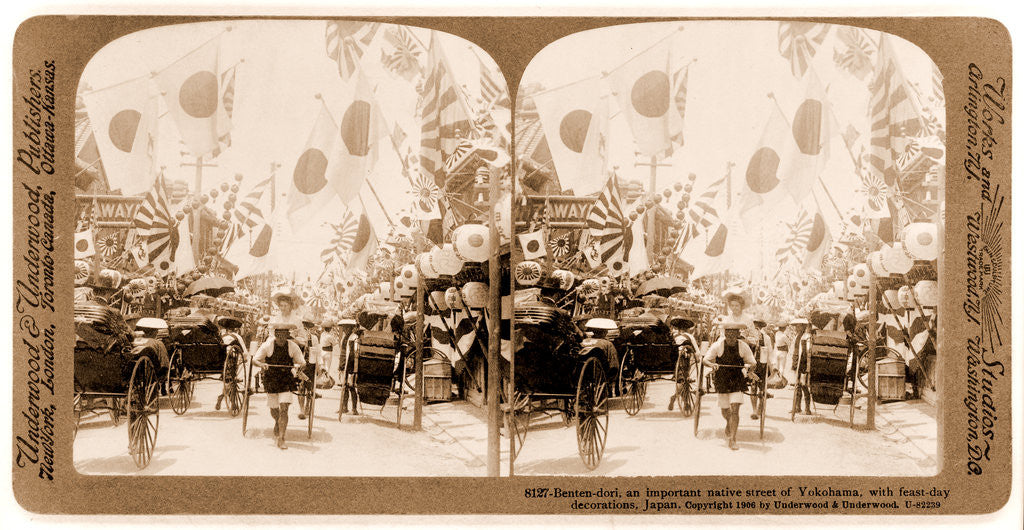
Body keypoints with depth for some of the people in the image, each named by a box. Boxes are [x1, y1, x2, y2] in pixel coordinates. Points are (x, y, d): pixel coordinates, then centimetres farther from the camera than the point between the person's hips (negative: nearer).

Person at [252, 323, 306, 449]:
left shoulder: (293, 347, -7)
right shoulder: (267, 346, -9)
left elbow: (302, 362, 0)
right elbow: (254, 360, -5)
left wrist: (299, 366, -25)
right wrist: (261, 364, -28)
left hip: (286, 382, -1)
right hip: (271, 381, 1)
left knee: (284, 409, -12)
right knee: (274, 410, 14)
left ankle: (281, 439, -8)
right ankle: (278, 423, 49)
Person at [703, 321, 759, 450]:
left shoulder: (743, 346, -7)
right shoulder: (717, 346, -9)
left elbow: (751, 362, 3)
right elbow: (705, 360, -3)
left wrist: (749, 369, -20)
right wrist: (712, 364, -26)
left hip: (737, 383, -1)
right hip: (722, 383, 1)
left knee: (735, 410, -12)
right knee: (725, 411, 15)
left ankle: (732, 440, -7)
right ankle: (729, 423, 51)